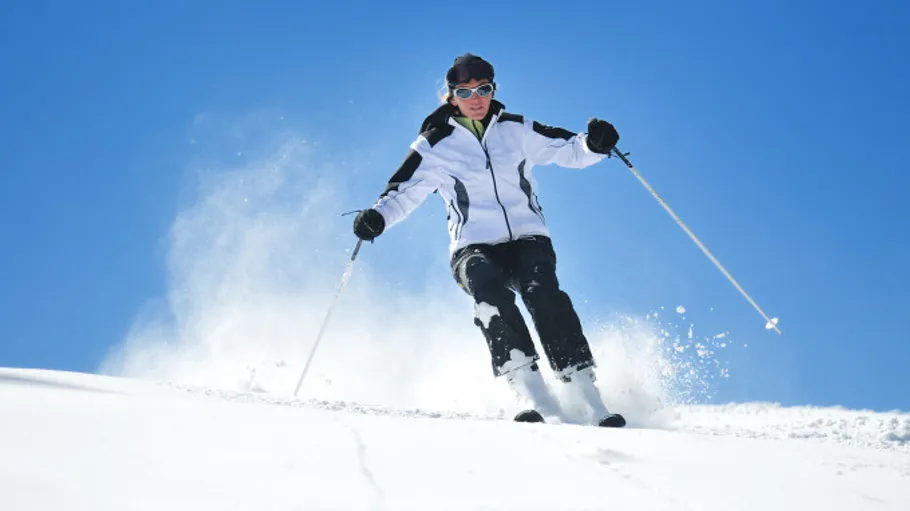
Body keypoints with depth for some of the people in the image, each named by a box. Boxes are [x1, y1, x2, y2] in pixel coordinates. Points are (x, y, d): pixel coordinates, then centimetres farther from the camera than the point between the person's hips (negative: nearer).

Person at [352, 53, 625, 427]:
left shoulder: (517, 129, 8)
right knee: (490, 293, -34)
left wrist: (593, 143, -13)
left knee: (544, 294, -29)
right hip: (474, 248, -1)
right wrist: (377, 217, -16)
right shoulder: (435, 145, 4)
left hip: (528, 238, 1)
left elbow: (567, 150, 9)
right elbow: (403, 191, 4)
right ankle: (535, 400, -35)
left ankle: (590, 402, -27)